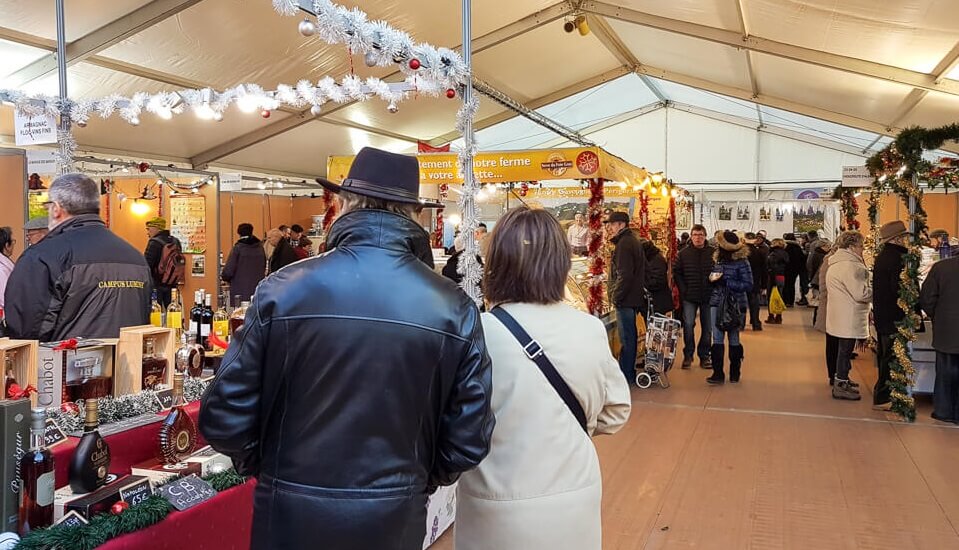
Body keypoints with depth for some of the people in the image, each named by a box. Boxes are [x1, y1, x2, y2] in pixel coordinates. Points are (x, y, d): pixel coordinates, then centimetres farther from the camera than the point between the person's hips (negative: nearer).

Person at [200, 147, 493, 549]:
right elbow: (468, 442, -7)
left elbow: (224, 419, -10)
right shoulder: (454, 309, -11)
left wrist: (262, 466, 10)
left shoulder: (283, 291, -14)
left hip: (292, 514, -1)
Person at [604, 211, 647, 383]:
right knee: (630, 336, 16)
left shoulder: (624, 244, -16)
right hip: (633, 297, 10)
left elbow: (624, 275, -23)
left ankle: (626, 374, 2)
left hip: (625, 299, -10)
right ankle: (629, 372, 24)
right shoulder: (632, 240, 16)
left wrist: (616, 297, -15)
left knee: (626, 338, -4)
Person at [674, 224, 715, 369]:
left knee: (707, 327, 9)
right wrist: (683, 290, -4)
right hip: (689, 297, 0)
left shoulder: (714, 253, -3)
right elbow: (676, 273, 4)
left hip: (708, 297, 0)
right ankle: (688, 355, 7)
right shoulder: (683, 253, 1)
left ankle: (704, 356, 21)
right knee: (688, 325, -7)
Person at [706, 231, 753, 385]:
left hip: (735, 305, -4)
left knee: (734, 340, 7)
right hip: (717, 303, 4)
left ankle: (735, 373, 20)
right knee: (717, 339, 0)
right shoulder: (717, 259, 8)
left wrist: (726, 282, -17)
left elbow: (748, 285, -12)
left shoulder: (741, 262, -9)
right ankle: (718, 373, 1)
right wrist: (712, 279, -4)